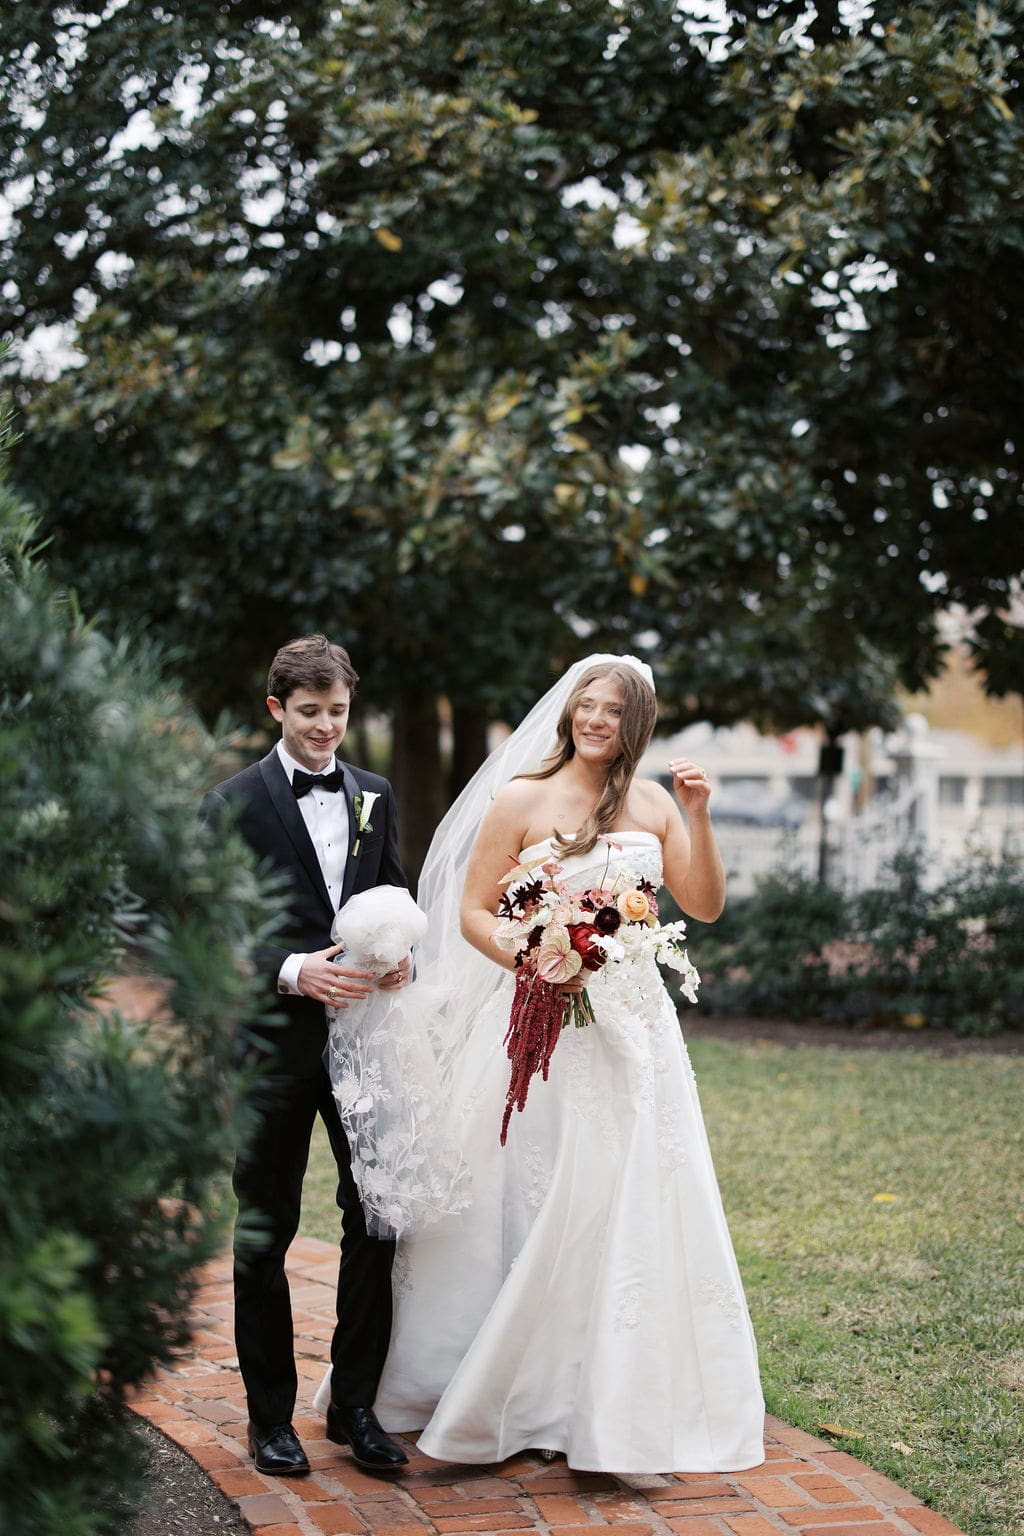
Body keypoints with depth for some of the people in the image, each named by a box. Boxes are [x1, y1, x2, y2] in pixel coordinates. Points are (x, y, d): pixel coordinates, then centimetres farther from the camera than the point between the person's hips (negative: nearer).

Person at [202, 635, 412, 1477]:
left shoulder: (375, 796, 11)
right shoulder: (235, 804, -4)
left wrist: (402, 956, -7)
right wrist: (293, 972, -21)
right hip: (277, 1040, -3)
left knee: (376, 1219, 6)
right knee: (265, 1231, 7)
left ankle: (356, 1404, 20)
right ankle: (271, 1414, 21)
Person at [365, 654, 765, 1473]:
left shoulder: (652, 804, 8)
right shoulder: (521, 799, -2)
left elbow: (705, 906, 7)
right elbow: (473, 914, -3)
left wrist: (699, 819, -5)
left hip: (630, 1027, 3)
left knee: (626, 1209, 4)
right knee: (534, 1206, 1)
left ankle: (615, 1402, 16)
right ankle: (524, 1392, 15)